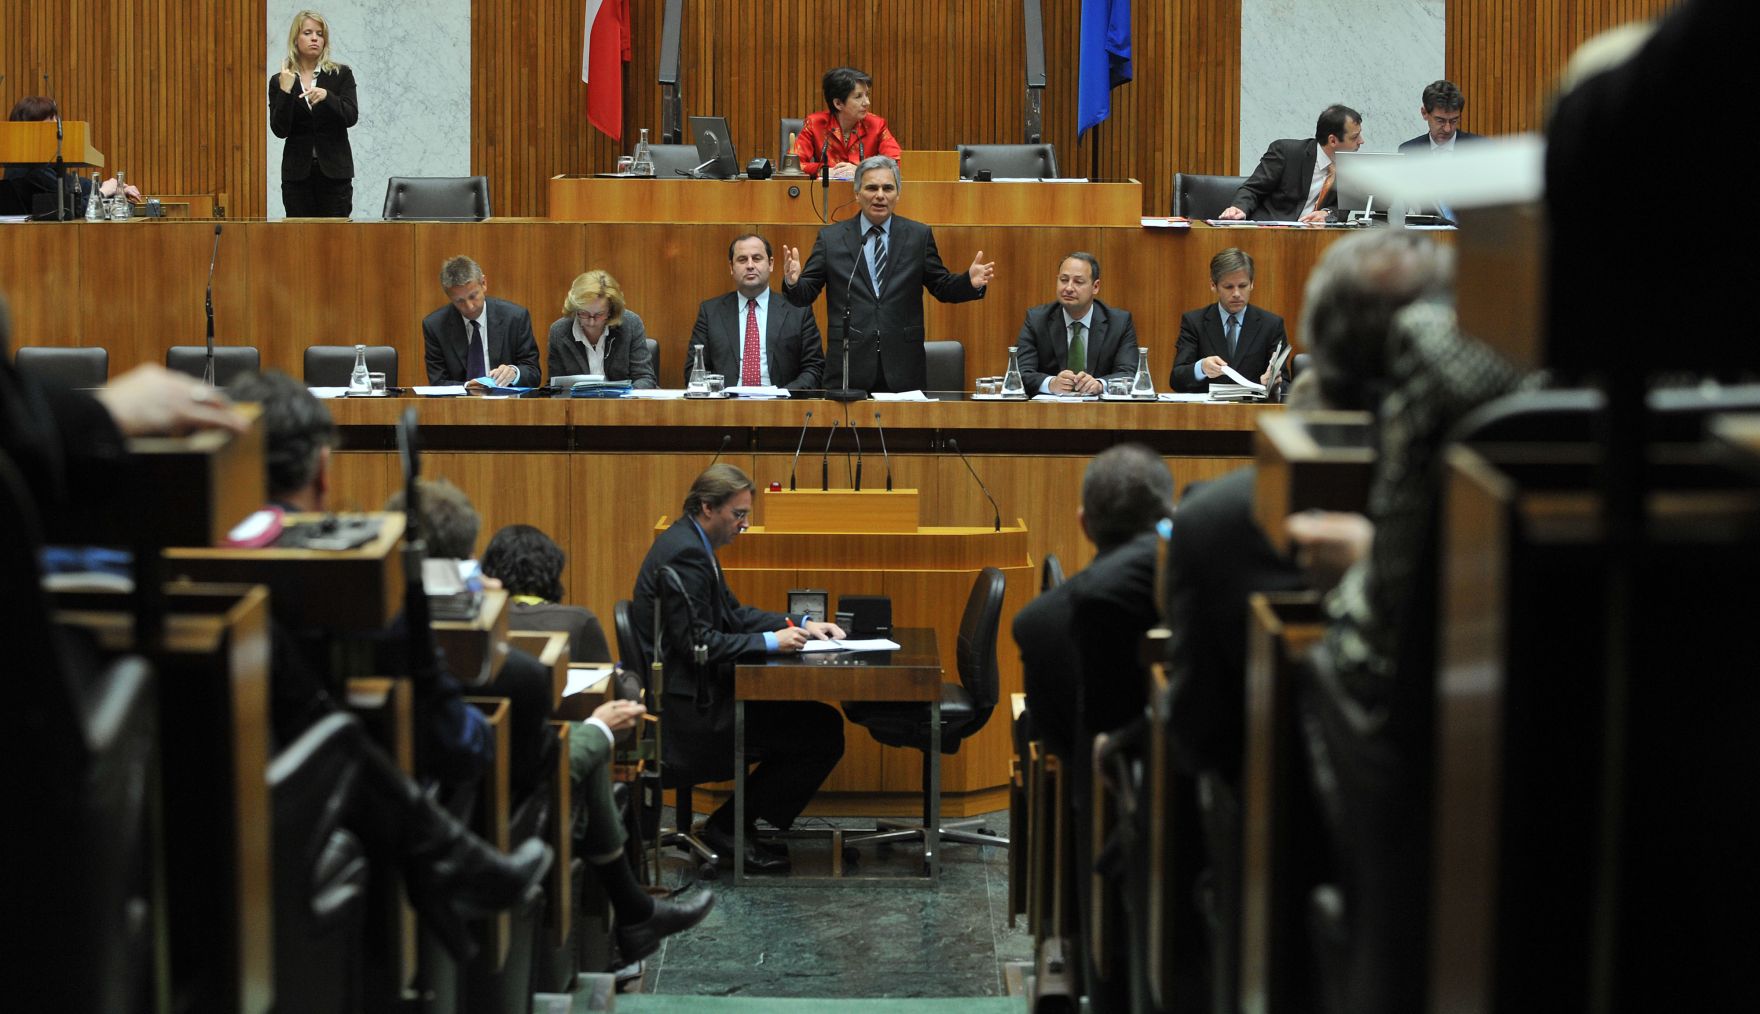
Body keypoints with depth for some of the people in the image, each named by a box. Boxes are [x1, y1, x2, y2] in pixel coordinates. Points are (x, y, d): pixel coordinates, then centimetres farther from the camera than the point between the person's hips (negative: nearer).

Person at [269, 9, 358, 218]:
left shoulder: (341, 74, 5)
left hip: (334, 171, -1)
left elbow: (351, 117, -6)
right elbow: (279, 130, -3)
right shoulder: (279, 81, 6)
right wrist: (285, 91, -15)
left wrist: (327, 95, -23)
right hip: (298, 172, 1)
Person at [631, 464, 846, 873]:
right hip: (688, 705, -11)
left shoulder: (691, 544, 13)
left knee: (820, 719, 11)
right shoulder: (684, 554, -19)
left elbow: (732, 613, 19)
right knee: (823, 733, -12)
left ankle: (737, 823, 10)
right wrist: (771, 642, -18)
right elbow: (697, 643, -23)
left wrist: (799, 624, 8)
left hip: (695, 690, 11)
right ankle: (728, 827, -3)